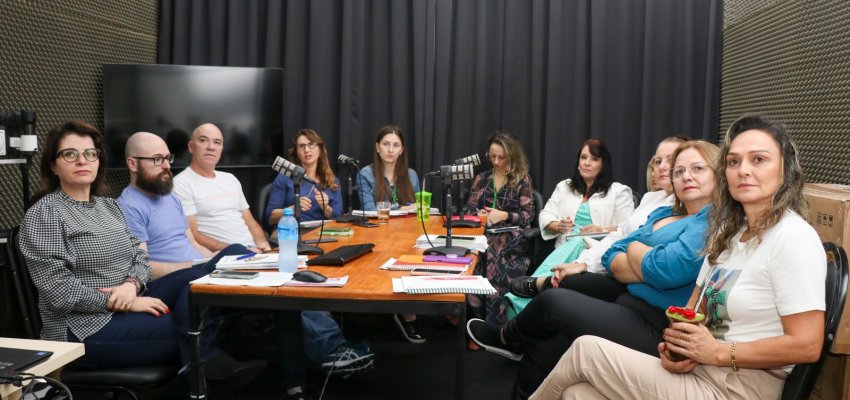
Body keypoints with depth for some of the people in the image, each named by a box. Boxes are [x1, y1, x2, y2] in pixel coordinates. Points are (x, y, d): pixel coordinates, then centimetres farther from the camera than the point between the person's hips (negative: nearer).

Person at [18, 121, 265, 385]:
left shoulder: (109, 206, 14)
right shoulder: (43, 214, -9)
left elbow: (139, 256, 11)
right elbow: (58, 289, -17)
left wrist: (131, 285, -13)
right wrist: (122, 302, -20)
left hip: (130, 303, 7)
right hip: (87, 325, -7)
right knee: (191, 326, -20)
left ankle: (204, 361, -20)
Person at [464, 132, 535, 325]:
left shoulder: (522, 179, 8)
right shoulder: (482, 177, 19)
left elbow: (528, 215, 2)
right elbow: (469, 208, 18)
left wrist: (504, 215, -13)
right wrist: (478, 214, -4)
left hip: (511, 235, -3)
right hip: (484, 232, 3)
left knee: (492, 254, -36)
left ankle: (494, 322, -29)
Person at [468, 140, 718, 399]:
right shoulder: (662, 214, 17)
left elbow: (666, 270, -26)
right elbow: (612, 256, 12)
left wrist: (633, 248, -2)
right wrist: (647, 268, -11)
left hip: (657, 328, -9)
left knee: (553, 301, -5)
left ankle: (508, 338, 26)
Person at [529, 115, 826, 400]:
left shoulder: (793, 238, -15)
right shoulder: (728, 230, 12)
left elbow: (806, 345, -19)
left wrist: (717, 352, -16)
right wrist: (675, 342, -5)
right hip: (697, 370, 7)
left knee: (586, 349, -10)